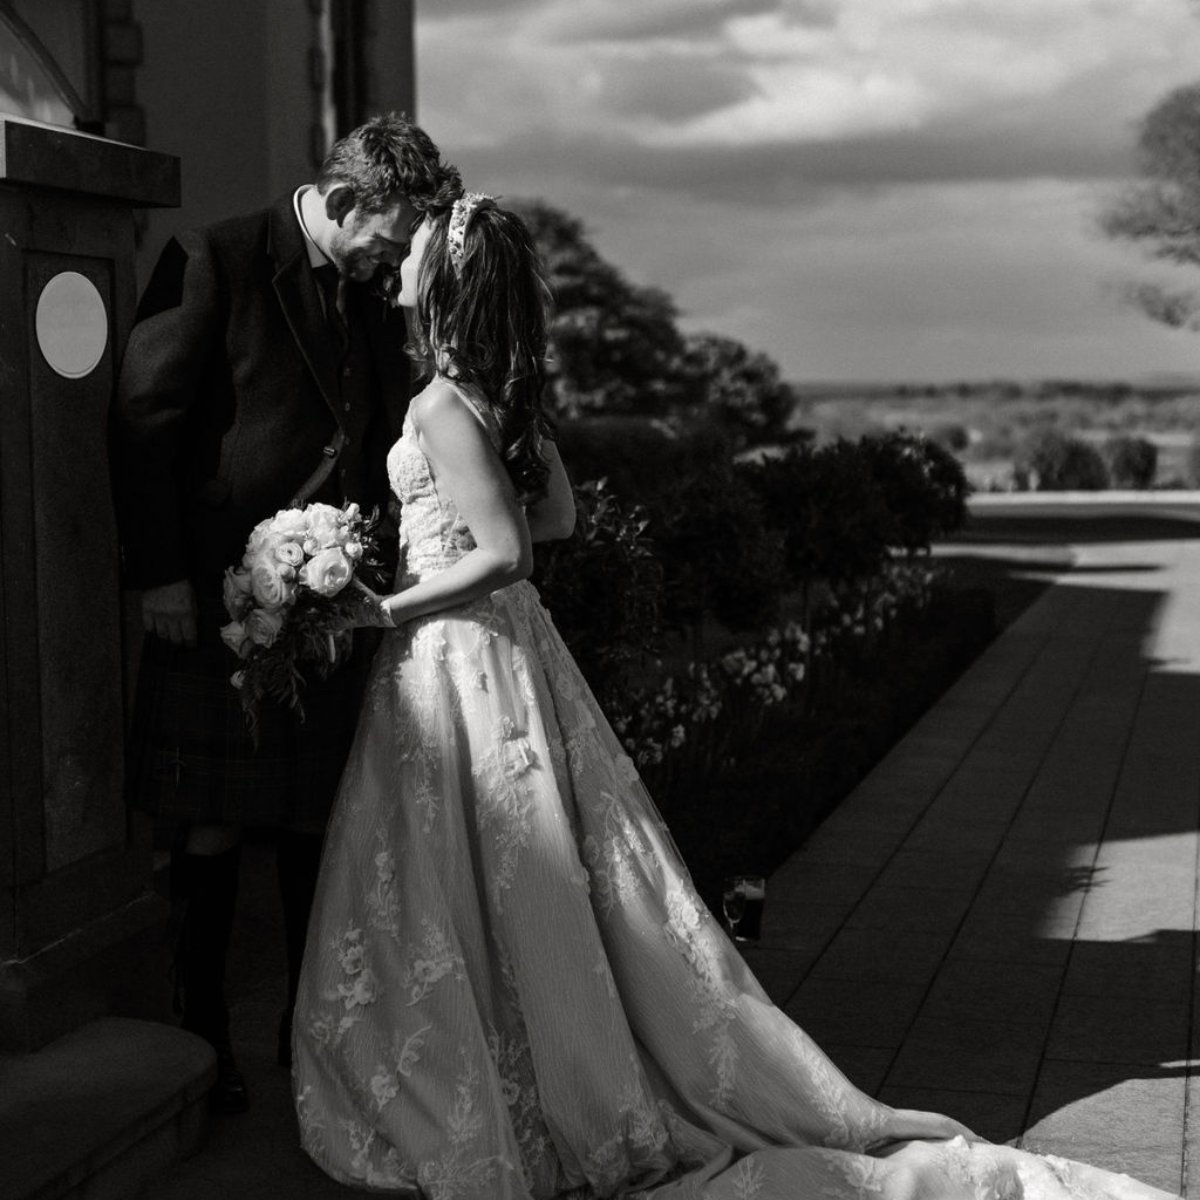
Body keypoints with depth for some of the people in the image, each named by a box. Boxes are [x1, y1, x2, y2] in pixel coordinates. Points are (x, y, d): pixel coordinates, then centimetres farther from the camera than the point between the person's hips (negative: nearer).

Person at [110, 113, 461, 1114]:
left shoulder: (373, 297, 13)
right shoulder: (213, 262, -7)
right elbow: (144, 421, -9)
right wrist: (160, 575, -13)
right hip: (223, 598, -6)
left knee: (321, 823, 12)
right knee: (213, 826, 1)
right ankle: (202, 1040, 14)